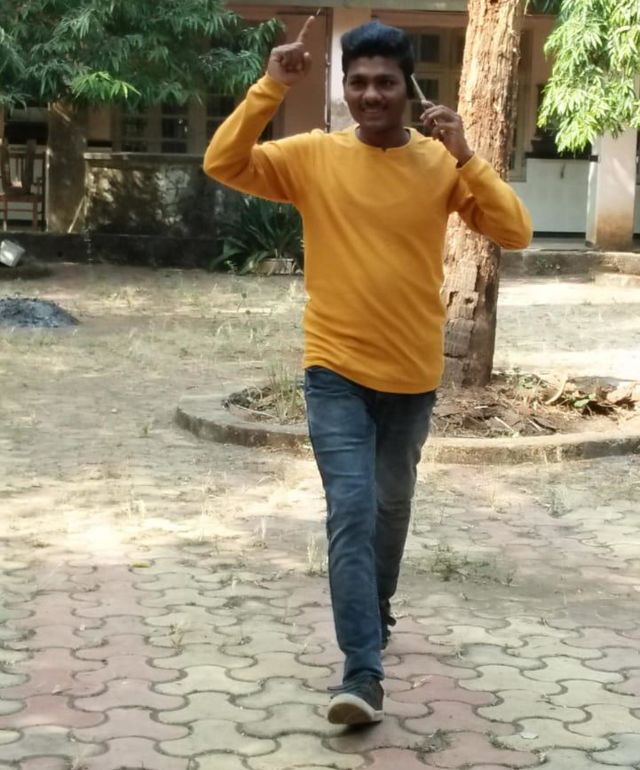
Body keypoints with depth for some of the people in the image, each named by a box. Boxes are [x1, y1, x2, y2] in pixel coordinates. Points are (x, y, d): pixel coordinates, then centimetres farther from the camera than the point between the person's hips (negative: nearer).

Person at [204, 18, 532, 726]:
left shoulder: (440, 163, -3)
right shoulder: (314, 155, -4)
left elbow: (515, 233, -10)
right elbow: (222, 164, -12)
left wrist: (464, 156, -20)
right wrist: (271, 88, -19)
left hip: (412, 375, 2)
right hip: (336, 372, -2)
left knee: (392, 503, 21)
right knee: (351, 509, -13)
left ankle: (376, 607, 47)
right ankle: (363, 674, -11)